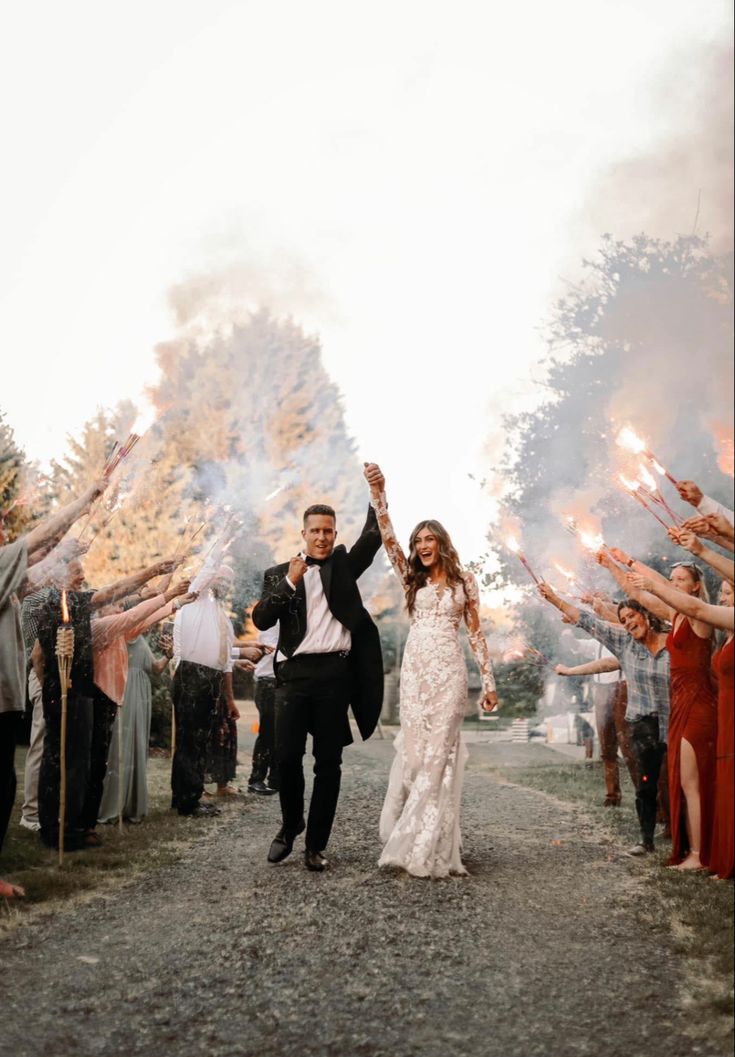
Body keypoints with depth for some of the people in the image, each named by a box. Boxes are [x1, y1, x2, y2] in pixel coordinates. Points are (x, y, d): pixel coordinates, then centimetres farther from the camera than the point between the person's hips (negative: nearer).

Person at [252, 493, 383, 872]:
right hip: (294, 673, 0)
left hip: (335, 673, 0)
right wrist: (289, 583, -9)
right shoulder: (279, 574, 12)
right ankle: (290, 824, 26)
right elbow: (261, 620, 0)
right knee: (287, 756, -1)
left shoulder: (344, 564, 14)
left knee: (328, 762, 3)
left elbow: (373, 537, 0)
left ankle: (316, 844, 13)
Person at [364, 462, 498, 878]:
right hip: (415, 668, 2)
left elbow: (476, 632, 9)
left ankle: (430, 847, 1)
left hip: (449, 669, -2)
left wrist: (489, 680, 5)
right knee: (415, 749, 2)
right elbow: (387, 537, 0)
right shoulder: (413, 579, 12)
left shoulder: (464, 581, 8)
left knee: (439, 751, -5)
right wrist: (378, 493, -12)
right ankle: (415, 838, 15)